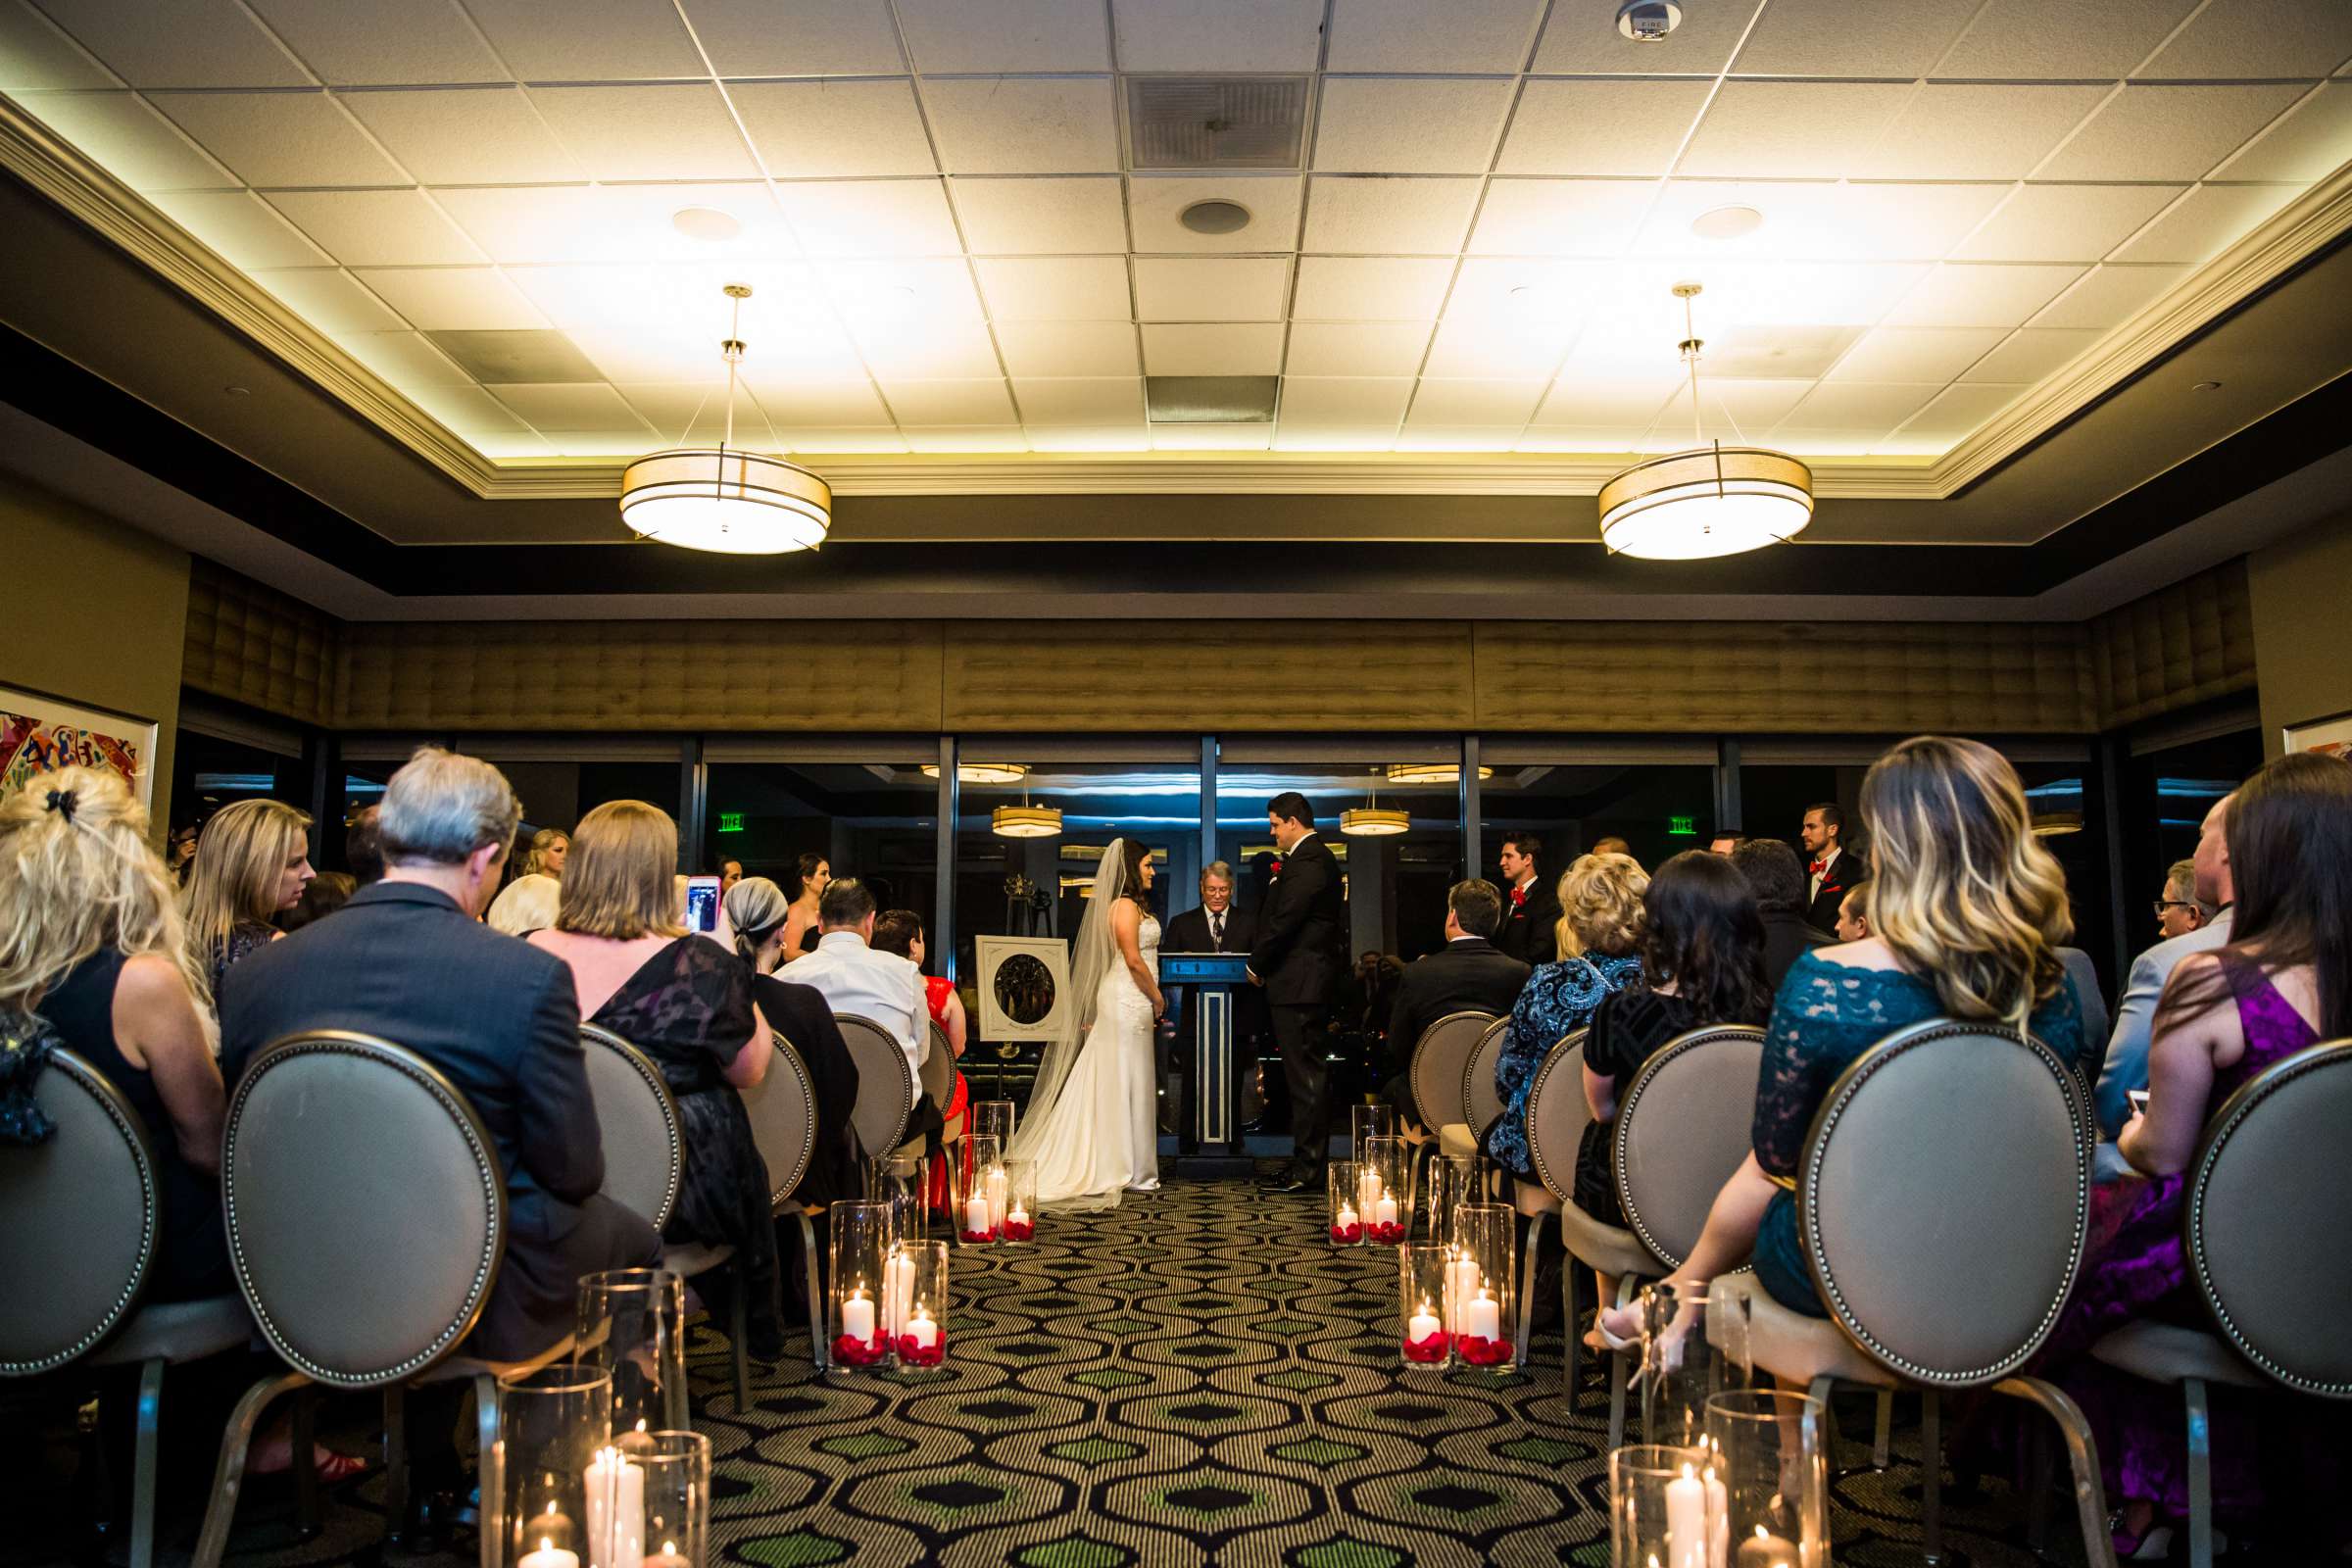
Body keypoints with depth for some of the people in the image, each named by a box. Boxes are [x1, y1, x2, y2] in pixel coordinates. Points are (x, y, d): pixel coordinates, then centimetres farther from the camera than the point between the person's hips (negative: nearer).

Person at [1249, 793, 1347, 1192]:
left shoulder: (1305, 862, -15)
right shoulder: (1321, 857, 18)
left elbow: (1284, 920, -18)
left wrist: (1256, 965, -7)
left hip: (1298, 984, -11)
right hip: (1312, 982, 11)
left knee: (1305, 1076, -6)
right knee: (1308, 1074, 13)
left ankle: (1308, 1170, -2)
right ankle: (1308, 1164, 19)